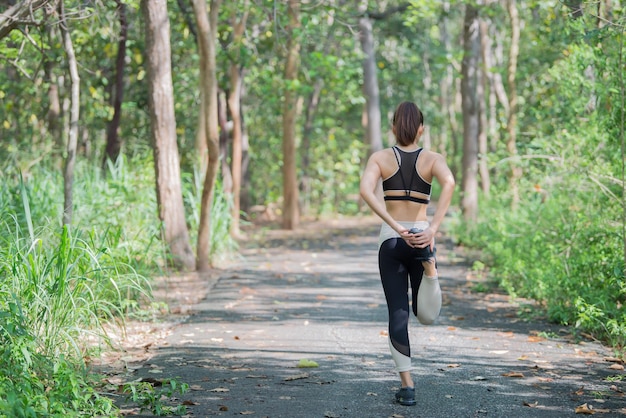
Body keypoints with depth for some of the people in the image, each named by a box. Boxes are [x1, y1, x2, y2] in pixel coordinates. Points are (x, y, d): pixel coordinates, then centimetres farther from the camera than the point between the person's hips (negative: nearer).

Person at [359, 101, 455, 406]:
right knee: (426, 315, 10)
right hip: (421, 236, 0)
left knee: (397, 313, 4)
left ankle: (407, 386, -3)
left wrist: (397, 228, -18)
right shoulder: (432, 159, 2)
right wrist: (433, 229, -24)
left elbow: (366, 191, -16)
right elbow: (449, 183, -20)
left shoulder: (380, 158, 2)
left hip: (390, 239, 0)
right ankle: (429, 265, -20)